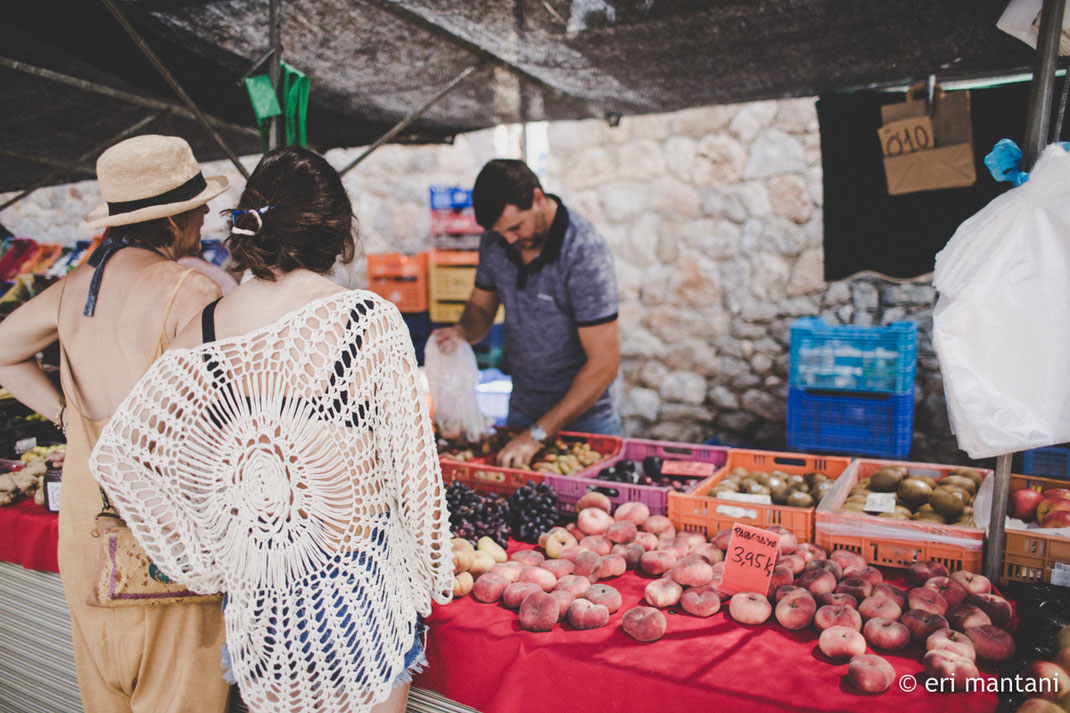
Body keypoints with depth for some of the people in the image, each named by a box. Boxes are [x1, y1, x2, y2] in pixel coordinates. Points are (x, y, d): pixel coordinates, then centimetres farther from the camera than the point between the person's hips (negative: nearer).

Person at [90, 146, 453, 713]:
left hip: (258, 597, 4)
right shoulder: (371, 320, -19)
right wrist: (430, 571, 3)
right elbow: (411, 460, -13)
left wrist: (207, 559, 2)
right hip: (359, 577, -3)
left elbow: (118, 454, -7)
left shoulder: (205, 331, -8)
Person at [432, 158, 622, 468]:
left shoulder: (584, 251, -23)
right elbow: (481, 307, 11)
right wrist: (462, 331, -14)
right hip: (522, 410, 5)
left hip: (585, 416, -5)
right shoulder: (494, 241, -5)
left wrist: (538, 434, -25)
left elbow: (604, 363, -24)